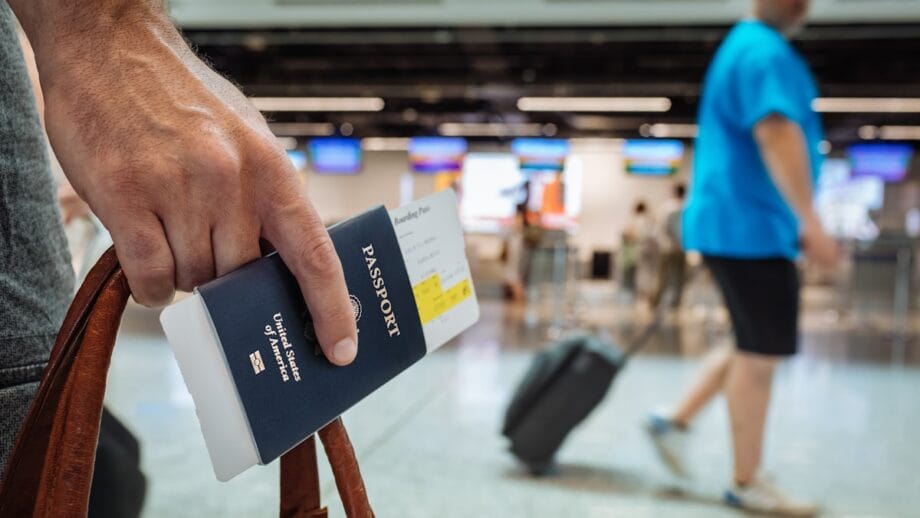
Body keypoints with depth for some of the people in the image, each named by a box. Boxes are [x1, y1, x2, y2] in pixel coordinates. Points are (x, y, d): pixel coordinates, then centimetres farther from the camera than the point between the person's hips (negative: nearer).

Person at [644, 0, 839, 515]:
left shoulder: (746, 47, 20)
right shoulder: (766, 53, -14)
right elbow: (778, 136, -26)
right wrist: (811, 222, -27)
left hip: (743, 225, 10)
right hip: (750, 228, -10)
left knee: (756, 346, 18)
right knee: (761, 354, -2)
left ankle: (677, 419, 21)